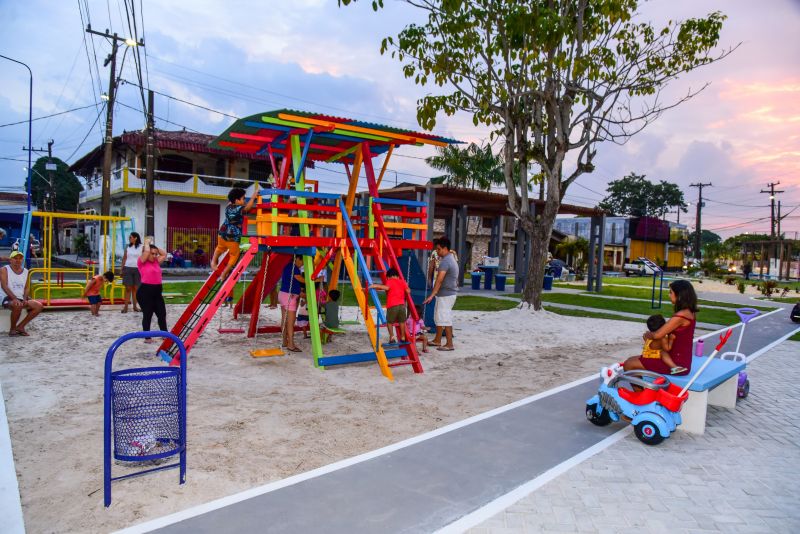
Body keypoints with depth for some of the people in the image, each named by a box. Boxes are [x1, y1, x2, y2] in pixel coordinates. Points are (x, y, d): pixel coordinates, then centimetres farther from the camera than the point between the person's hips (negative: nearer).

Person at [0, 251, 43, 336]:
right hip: (7, 298, -6)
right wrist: (14, 298, -27)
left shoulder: (25, 271, 13)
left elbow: (27, 287, 11)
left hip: (21, 298, 6)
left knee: (39, 306, -15)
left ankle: (20, 326, -4)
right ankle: (12, 329, -13)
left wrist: (25, 299, -9)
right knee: (18, 306, -37)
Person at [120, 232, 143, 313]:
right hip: (128, 268, 1)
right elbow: (124, 258, 9)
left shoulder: (141, 247, 1)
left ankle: (135, 306, 9)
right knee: (128, 288, 0)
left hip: (137, 269, -1)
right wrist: (122, 269, 3)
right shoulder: (127, 247, 8)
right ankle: (126, 306, 2)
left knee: (135, 288, 3)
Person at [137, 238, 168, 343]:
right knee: (147, 315, 0)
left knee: (162, 314, 11)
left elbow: (164, 254, 15)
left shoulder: (156, 262, 13)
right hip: (145, 291, -7)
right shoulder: (142, 262, -5)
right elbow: (146, 251, -20)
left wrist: (154, 245, 14)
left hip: (157, 291, 7)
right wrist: (147, 243, -1)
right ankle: (147, 338, 8)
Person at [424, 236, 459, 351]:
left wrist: (432, 295, -29)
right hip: (450, 293, 10)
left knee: (445, 319, -5)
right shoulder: (452, 259, 14)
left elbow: (439, 280, -26)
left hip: (445, 294, -10)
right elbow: (454, 278, 20)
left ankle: (449, 344, 0)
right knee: (439, 317, 18)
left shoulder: (445, 261, -18)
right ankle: (437, 340, 27)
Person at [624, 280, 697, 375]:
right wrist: (651, 334, 2)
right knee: (633, 359, 20)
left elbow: (657, 335, -20)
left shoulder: (681, 316, -22)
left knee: (629, 364, -7)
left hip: (677, 363, -10)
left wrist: (647, 335, 1)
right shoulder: (689, 313, 8)